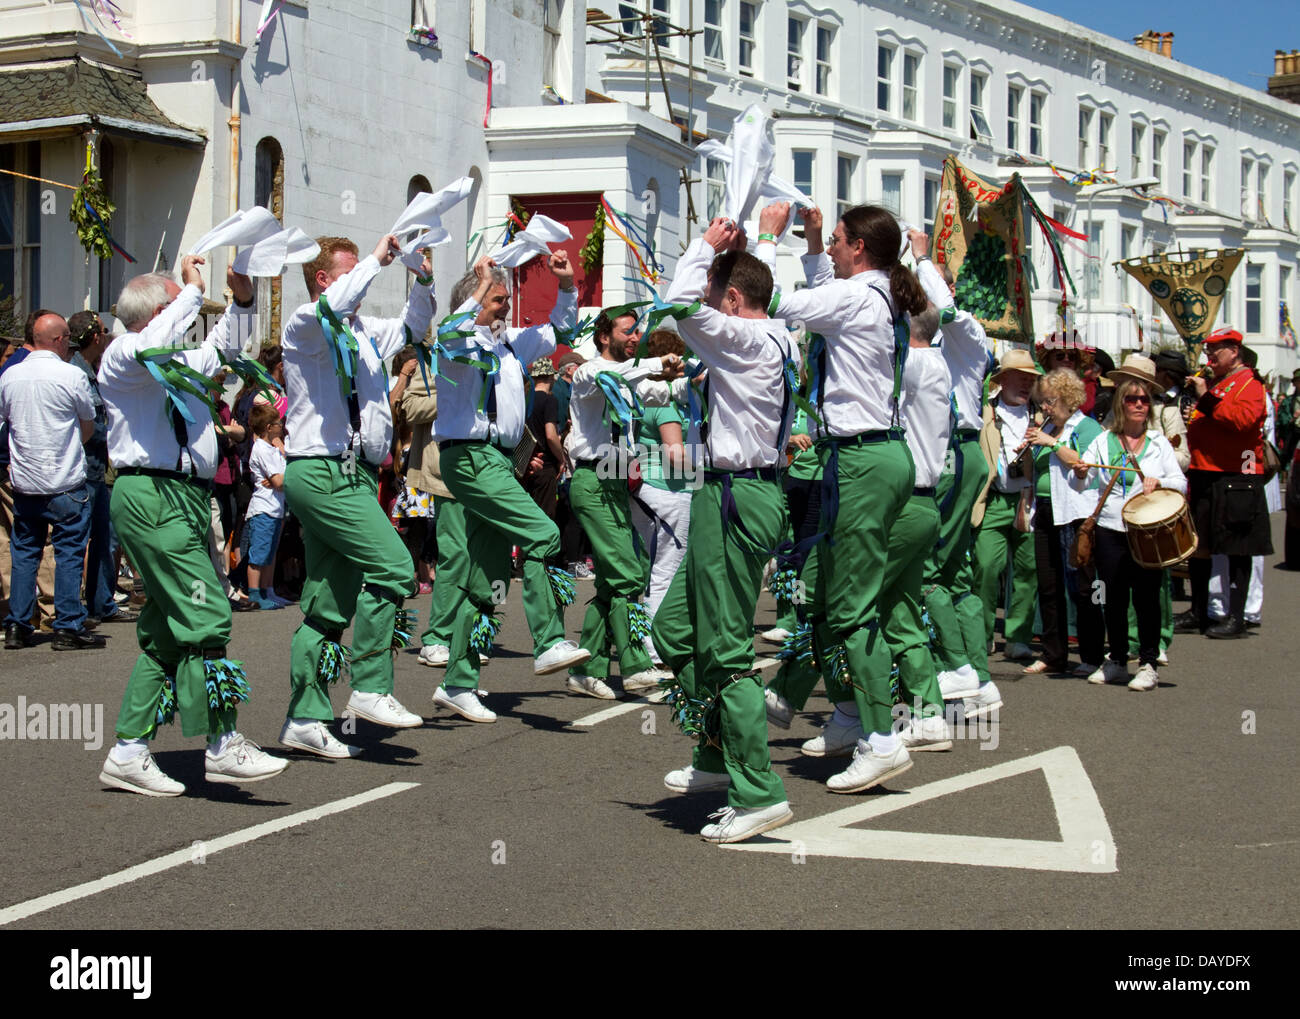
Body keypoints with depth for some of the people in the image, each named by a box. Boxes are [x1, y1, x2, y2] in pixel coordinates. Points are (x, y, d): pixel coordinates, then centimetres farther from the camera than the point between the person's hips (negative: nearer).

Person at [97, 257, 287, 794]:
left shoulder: (180, 362, 24)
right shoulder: (122, 354, -3)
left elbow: (221, 348, 43)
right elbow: (152, 347, -27)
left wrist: (241, 301, 25)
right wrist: (193, 290, -16)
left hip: (188, 498, 10)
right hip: (152, 495, -10)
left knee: (168, 629, 9)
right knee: (205, 617, -15)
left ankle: (129, 752, 13)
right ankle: (221, 747, -14)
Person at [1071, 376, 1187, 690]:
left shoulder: (1159, 443, 9)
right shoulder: (1103, 442, 8)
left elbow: (1181, 483, 4)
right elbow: (1079, 485, 3)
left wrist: (1159, 482, -17)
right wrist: (1080, 474, -20)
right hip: (1110, 531, 1)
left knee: (1146, 598, -3)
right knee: (1113, 598, 5)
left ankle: (1148, 665, 5)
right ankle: (1117, 662, 19)